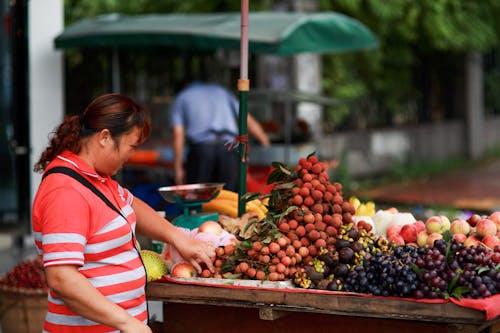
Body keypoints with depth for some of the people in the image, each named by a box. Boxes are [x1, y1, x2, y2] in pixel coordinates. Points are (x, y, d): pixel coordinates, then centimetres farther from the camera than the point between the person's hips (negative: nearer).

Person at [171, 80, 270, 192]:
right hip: (229, 149, 2)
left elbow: (178, 135, 7)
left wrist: (178, 168, 5)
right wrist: (268, 148, 20)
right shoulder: (222, 92, 27)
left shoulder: (181, 98, 20)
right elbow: (249, 121, 19)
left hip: (201, 149, -2)